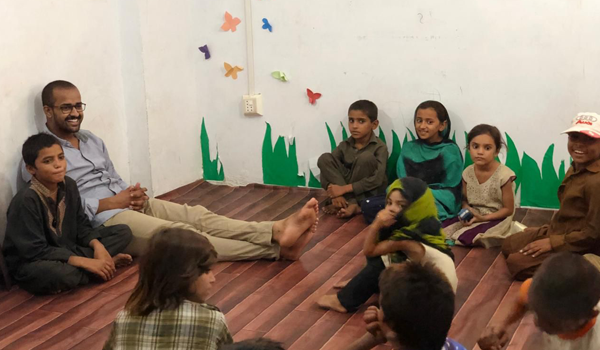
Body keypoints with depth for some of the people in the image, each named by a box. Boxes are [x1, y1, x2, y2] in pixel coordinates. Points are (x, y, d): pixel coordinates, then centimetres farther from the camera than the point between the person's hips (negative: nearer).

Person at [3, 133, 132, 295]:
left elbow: (81, 226, 7)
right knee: (61, 273, -42)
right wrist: (85, 262, -28)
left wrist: (98, 246, -16)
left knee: (123, 232, -1)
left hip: (68, 250, 7)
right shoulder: (26, 200, -23)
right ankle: (106, 263, -15)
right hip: (32, 264, -6)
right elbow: (35, 251, -26)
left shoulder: (69, 185, -1)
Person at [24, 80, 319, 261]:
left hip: (131, 204, 8)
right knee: (179, 233, -25)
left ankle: (278, 231, -33)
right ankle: (276, 248, -34)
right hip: (101, 221, -8)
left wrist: (133, 194, -2)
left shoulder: (92, 140, 18)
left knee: (196, 215, -16)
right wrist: (112, 202, -16)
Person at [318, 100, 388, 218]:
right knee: (325, 158, -15)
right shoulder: (344, 145, 0)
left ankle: (347, 205, -20)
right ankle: (352, 204, -24)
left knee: (366, 157, -29)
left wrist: (344, 188, -28)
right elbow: (326, 166, -9)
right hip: (346, 191, 4)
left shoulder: (380, 147, -13)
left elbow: (377, 179, -25)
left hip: (369, 193, -4)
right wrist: (335, 193, -27)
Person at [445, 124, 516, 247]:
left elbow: (508, 209, -11)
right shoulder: (467, 173, -3)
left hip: (495, 220, -5)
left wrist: (483, 218, -21)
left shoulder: (504, 175, -18)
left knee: (463, 238, -26)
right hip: (471, 218, 5)